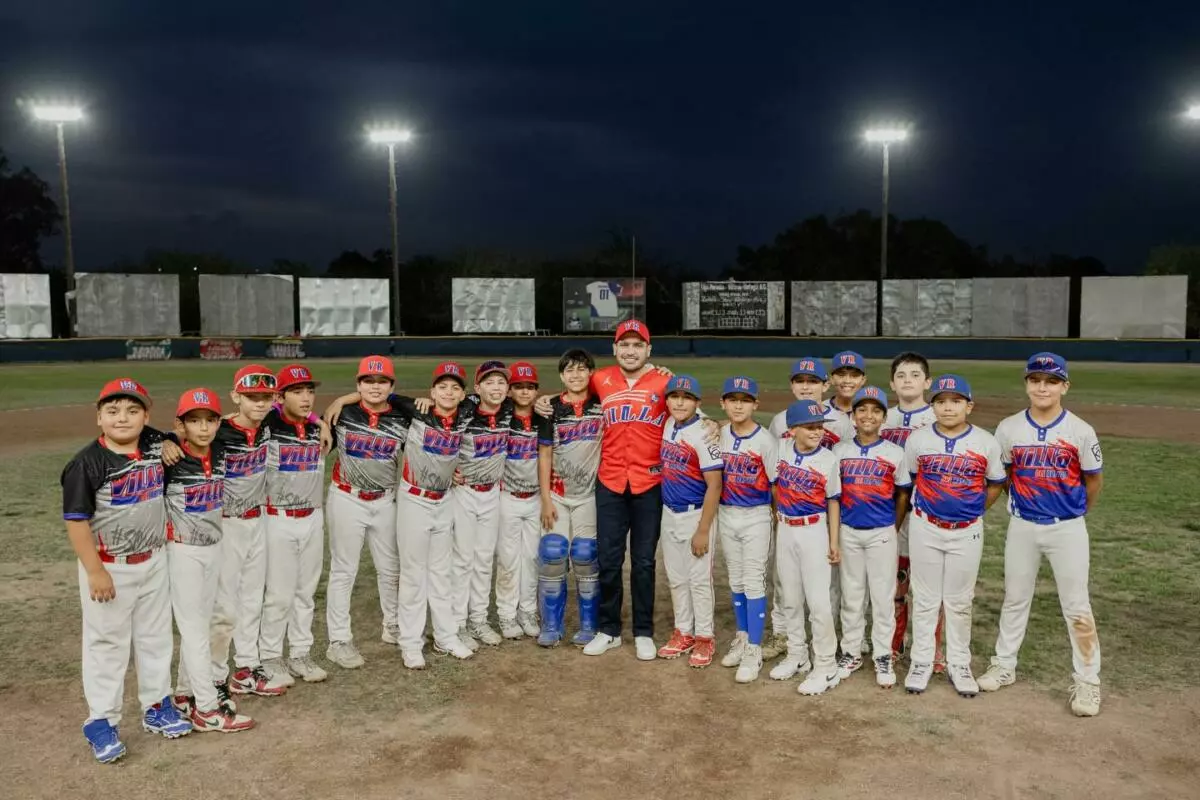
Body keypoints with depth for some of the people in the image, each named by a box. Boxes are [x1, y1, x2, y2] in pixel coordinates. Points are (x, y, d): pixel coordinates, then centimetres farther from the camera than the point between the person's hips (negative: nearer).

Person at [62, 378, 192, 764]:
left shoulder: (156, 444, -4)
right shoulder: (87, 463, -18)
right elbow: (76, 521, -16)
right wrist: (95, 572, -17)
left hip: (153, 562, 5)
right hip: (108, 568, -5)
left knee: (156, 637, 16)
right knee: (106, 643, 6)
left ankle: (156, 707, 31)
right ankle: (101, 721, 21)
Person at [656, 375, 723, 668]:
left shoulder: (703, 434, -19)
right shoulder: (667, 426, 1)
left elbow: (714, 485, -19)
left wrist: (703, 531, -19)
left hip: (695, 515, -7)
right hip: (669, 514, 7)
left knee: (699, 580, 4)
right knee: (676, 578, 15)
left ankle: (704, 638, 18)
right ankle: (683, 633, 29)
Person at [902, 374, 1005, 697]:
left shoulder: (986, 442, -6)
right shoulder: (918, 439, -5)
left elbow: (996, 484, 6)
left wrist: (975, 510, 3)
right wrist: (923, 505, 7)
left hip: (967, 532, 0)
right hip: (925, 528, 0)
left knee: (960, 602, 10)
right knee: (925, 599, 9)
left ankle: (959, 665, 24)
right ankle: (921, 662, 20)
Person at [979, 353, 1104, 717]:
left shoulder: (1081, 431, -9)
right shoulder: (1009, 428, -5)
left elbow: (1094, 480, 4)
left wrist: (1075, 512, 13)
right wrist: (1020, 500, 9)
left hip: (1067, 529, -2)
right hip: (1022, 527, 2)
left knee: (1077, 607, 4)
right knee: (1014, 600, 15)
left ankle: (1087, 681, 17)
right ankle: (1004, 665, 28)